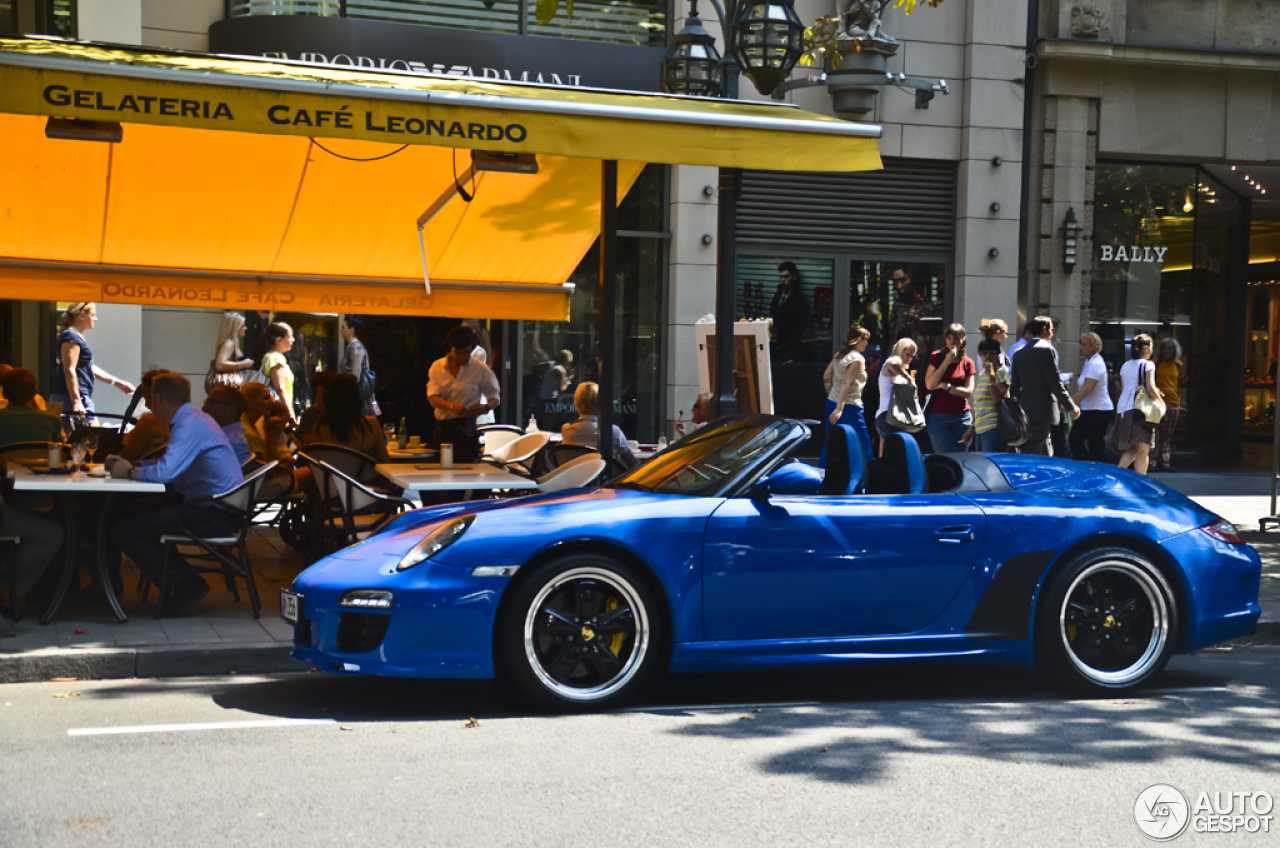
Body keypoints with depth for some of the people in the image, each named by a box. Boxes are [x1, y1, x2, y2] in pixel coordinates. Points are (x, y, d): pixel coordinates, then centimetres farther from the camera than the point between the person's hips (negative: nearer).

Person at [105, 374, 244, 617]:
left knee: (121, 530, -10)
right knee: (139, 516, 24)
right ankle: (184, 580, 17)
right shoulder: (193, 419, 16)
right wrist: (129, 465, 12)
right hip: (217, 509, 11)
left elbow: (165, 471, -26)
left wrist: (130, 472, -8)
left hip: (214, 515, -11)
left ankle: (185, 586, -5)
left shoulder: (190, 425, -16)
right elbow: (168, 465, 23)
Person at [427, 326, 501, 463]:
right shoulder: (437, 366, 6)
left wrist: (486, 407, -16)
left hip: (466, 429, -3)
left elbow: (495, 397, 8)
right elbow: (432, 398, -6)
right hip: (442, 427, 3)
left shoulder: (481, 369, 0)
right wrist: (452, 406, -26)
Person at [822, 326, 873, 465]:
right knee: (863, 444, 0)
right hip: (850, 407, -8)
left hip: (832, 403, 8)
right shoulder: (857, 359, -13)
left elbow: (826, 375, 15)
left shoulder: (840, 354, 10)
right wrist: (839, 409, -27)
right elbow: (846, 383, -22)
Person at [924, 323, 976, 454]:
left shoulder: (968, 363, 6)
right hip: (938, 417, -2)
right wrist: (946, 362, -11)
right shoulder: (936, 357, 3)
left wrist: (945, 386, -9)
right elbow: (929, 385, -9)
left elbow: (968, 392, -2)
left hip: (962, 417, 2)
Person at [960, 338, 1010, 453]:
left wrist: (991, 376, -19)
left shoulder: (1002, 372, -4)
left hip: (993, 429, -8)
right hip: (979, 430, 8)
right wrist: (972, 427, 23)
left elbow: (997, 398, -17)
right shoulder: (981, 374, 19)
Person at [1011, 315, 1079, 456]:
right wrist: (1071, 406, -4)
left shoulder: (1019, 353, 12)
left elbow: (1015, 386, 13)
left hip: (1025, 411, 8)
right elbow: (1055, 383, -12)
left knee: (1046, 454, 15)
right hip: (1042, 411, -8)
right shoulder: (1046, 349, -10)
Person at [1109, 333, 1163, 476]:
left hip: (1123, 409, 7)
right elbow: (1150, 388, -14)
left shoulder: (1125, 366, 16)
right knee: (1143, 450, -3)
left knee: (1134, 448, 15)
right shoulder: (1147, 365, -5)